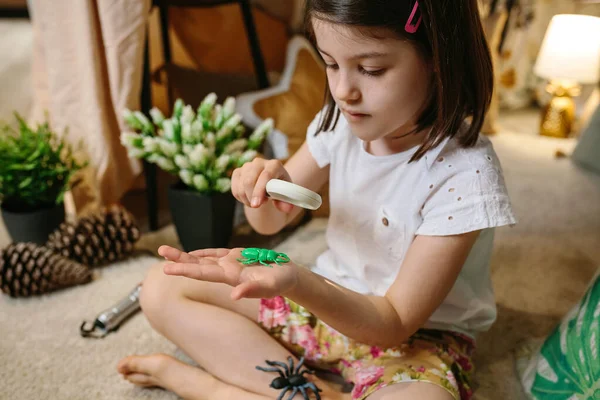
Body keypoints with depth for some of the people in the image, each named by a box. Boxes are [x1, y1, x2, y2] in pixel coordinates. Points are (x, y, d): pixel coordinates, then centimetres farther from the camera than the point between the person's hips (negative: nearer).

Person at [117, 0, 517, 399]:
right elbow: (271, 222, 4)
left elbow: (395, 323, -23)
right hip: (326, 295, 6)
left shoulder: (465, 172, -24)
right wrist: (263, 188, -21)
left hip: (417, 333, -5)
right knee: (163, 287, -4)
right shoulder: (342, 121, -8)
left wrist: (293, 280, -41)